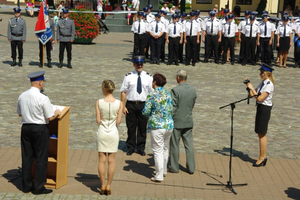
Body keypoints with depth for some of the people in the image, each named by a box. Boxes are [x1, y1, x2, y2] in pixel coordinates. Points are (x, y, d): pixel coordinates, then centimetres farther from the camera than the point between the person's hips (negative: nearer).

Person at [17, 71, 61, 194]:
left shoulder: (22, 96, 2)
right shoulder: (43, 98, -16)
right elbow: (50, 117, -12)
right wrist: (57, 113, 7)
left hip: (26, 128, 6)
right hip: (40, 129, -6)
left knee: (26, 157, 12)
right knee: (40, 158, 4)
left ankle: (26, 185, 20)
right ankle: (38, 187, 7)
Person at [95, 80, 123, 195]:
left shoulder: (99, 102, -10)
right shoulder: (119, 103, -8)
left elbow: (98, 121, -9)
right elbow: (118, 122, -6)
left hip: (102, 132, -1)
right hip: (113, 133, 1)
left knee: (102, 160, 7)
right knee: (111, 161, 8)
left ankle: (103, 186, 10)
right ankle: (108, 186, 11)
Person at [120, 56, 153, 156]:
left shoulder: (148, 77, 2)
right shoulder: (128, 76, 0)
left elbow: (152, 93, 3)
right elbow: (123, 92, 1)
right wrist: (123, 106, -4)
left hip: (143, 105, 1)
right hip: (131, 104, -1)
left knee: (142, 127, 8)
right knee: (131, 127, 7)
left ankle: (141, 148, 22)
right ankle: (130, 148, 22)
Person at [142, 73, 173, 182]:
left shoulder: (152, 95, -11)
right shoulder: (168, 94, 3)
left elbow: (145, 111, -13)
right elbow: (171, 110, 7)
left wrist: (150, 115, 7)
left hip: (156, 125, -5)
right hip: (169, 125, 5)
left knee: (158, 150, 1)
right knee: (165, 148, 21)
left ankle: (159, 176, 3)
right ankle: (164, 170, 35)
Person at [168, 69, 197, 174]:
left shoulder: (175, 90, -17)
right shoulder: (193, 90, 1)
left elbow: (173, 107, -15)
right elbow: (192, 105, 10)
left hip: (177, 122, -5)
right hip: (188, 121, 5)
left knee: (174, 145, 7)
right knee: (189, 145, 9)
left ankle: (174, 167, 16)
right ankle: (191, 167, 12)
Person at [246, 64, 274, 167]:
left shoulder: (269, 85, -18)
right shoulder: (262, 83, 10)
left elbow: (260, 98, -23)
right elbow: (252, 94, 14)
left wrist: (252, 88, -19)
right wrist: (249, 86, 0)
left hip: (265, 109, -9)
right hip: (260, 108, 9)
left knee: (262, 134, -2)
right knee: (261, 134, 13)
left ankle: (262, 158, 7)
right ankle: (263, 157, 22)